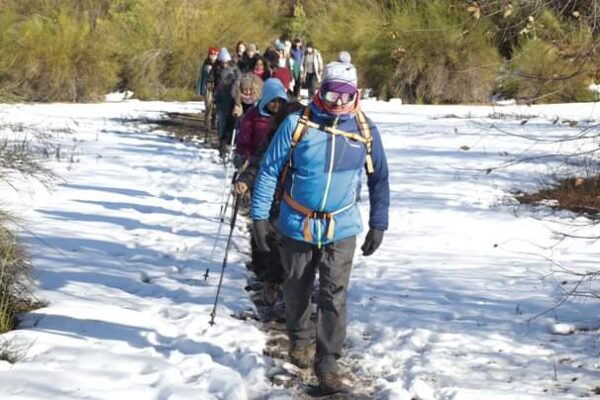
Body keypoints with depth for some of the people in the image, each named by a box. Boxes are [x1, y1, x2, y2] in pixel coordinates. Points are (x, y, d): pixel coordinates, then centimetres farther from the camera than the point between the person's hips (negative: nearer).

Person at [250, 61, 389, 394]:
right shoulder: (297, 124, -11)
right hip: (296, 225, 0)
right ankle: (299, 341, 42)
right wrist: (259, 215, -7)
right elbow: (269, 170, -5)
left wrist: (378, 224, 7)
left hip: (341, 229, 0)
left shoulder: (366, 132, -3)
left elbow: (379, 179, 8)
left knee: (334, 297, -7)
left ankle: (327, 362, 3)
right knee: (297, 290, 17)